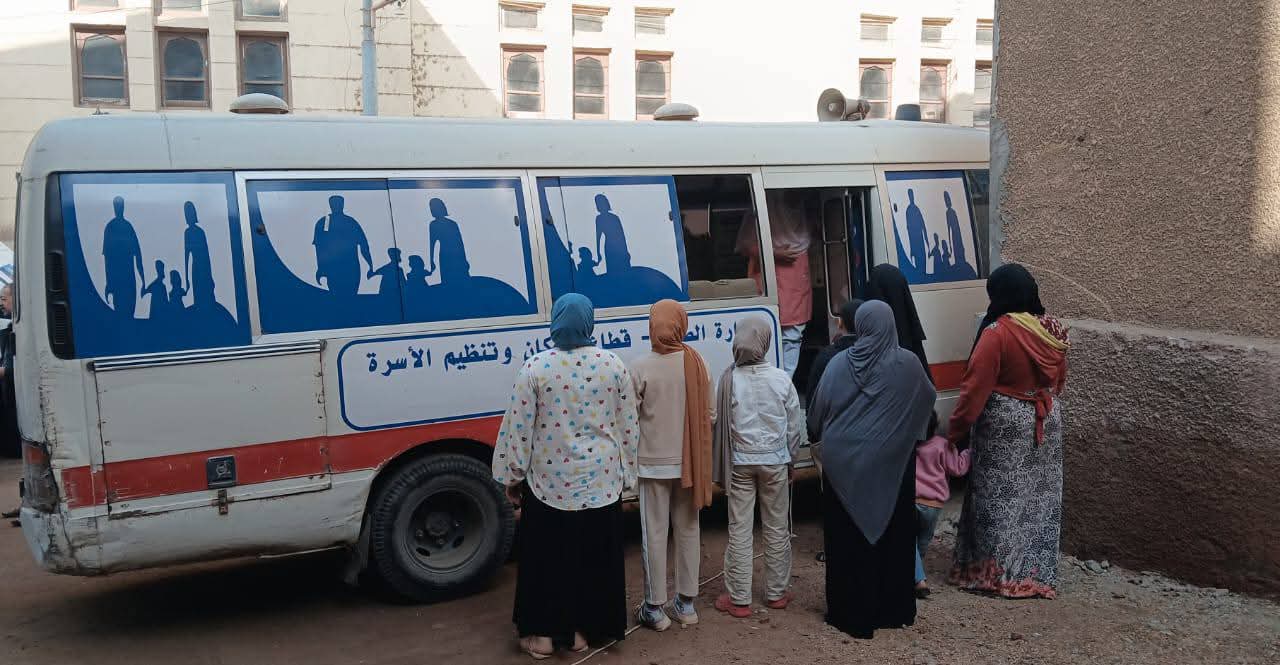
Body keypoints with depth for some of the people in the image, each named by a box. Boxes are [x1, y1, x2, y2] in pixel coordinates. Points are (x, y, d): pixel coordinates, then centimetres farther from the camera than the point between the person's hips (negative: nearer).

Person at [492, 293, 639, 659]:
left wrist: (512, 477, 4)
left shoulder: (535, 368, -10)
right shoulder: (613, 365, -3)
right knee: (594, 556, 13)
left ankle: (543, 634, 17)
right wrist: (626, 475, 13)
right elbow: (629, 428, 3)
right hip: (601, 480, 2)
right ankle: (584, 630, 22)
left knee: (547, 556, 10)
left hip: (550, 482, -2)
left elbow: (517, 428, -7)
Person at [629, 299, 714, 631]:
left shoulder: (641, 367, -15)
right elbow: (709, 414, 2)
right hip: (690, 462, 3)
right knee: (688, 530, 14)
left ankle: (655, 607, 13)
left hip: (653, 463, -3)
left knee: (655, 534, 6)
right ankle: (686, 602, 24)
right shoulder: (697, 363, -4)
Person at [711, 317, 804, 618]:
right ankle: (776, 593, 23)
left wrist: (722, 465, 5)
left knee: (739, 530, 5)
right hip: (775, 461, 1)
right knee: (777, 529, 13)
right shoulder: (781, 379, -7)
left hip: (740, 462, -1)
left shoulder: (729, 379, -11)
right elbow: (795, 426, 0)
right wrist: (789, 458, 14)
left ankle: (738, 599, 10)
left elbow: (720, 424, -6)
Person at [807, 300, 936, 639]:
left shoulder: (840, 364, -9)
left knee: (847, 537, 8)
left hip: (844, 465, -1)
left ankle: (851, 612, 15)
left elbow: (817, 412, -5)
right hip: (891, 465, 1)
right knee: (892, 534, 13)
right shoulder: (907, 363, -6)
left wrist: (830, 433, 16)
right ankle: (894, 609, 22)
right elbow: (928, 398, 11)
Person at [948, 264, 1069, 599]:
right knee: (1040, 497, 13)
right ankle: (1038, 572, 21)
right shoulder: (1051, 329, 2)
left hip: (1004, 424, -6)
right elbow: (1059, 380, 15)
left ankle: (997, 572, 11)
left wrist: (954, 433, -11)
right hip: (1046, 421, 7)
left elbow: (975, 388, -18)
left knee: (1000, 497, 4)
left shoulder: (998, 332, -19)